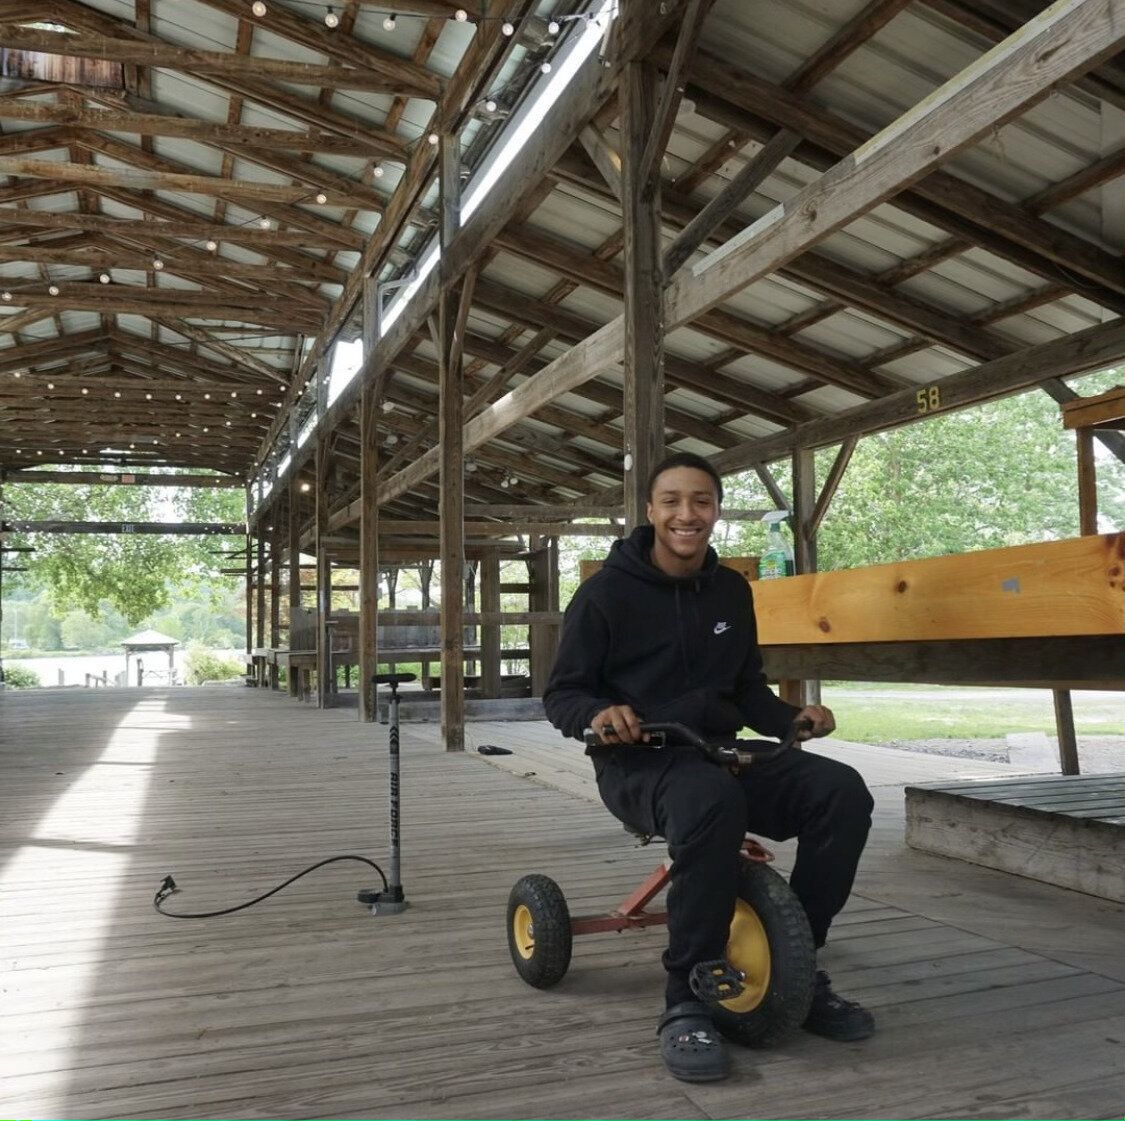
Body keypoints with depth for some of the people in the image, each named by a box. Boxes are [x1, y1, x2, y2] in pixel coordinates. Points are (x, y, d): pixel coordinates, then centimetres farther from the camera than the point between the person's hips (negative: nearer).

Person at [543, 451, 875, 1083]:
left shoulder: (732, 591, 11)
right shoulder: (610, 589, -4)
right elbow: (562, 694, -2)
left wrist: (792, 717, 0)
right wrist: (600, 713, -25)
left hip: (722, 751, 5)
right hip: (639, 761, -5)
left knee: (842, 791, -21)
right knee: (712, 799, -40)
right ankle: (686, 1002, -23)